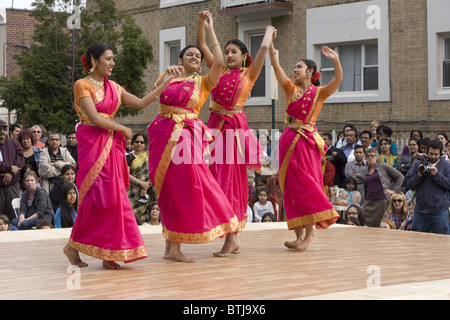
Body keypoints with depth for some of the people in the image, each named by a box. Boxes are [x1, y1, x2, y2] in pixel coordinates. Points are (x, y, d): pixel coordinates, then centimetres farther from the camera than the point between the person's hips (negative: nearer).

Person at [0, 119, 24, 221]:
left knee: (13, 215, -1)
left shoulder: (14, 144, 14)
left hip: (13, 184, 2)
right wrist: (10, 167, -12)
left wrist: (10, 173, -11)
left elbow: (20, 160, 2)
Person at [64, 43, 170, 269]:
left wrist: (163, 86, 9)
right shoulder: (82, 85, -5)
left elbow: (141, 103, 14)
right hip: (92, 143, -7)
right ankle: (73, 246, 3)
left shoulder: (113, 87, 16)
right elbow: (95, 118, -14)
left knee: (114, 196, 0)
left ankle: (108, 254, 2)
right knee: (97, 196, -11)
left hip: (111, 145, 7)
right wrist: (122, 129, -5)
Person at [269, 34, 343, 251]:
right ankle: (299, 235, 8)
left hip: (307, 140, -4)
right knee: (291, 187, 3)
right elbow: (276, 67, 1)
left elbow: (338, 80, -14)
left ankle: (310, 232, -4)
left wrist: (336, 60, -28)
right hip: (289, 139, 4)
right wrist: (270, 45, -9)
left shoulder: (319, 92, 3)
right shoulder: (290, 88, 12)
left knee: (305, 184, -8)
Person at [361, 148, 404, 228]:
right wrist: (364, 203, 23)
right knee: (367, 226, -2)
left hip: (382, 201, -5)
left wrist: (394, 190, -2)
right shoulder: (366, 172, 18)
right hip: (368, 203, 5)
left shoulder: (383, 166, 3)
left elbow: (400, 177, 4)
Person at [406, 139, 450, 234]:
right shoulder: (418, 164, 10)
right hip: (420, 210, 2)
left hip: (439, 211, -2)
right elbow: (409, 184, 7)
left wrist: (437, 174, -14)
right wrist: (419, 175, -9)